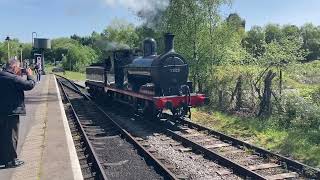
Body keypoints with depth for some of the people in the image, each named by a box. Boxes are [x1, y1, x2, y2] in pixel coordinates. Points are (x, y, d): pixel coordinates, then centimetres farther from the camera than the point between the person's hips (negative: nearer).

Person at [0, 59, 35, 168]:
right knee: (12, 136, 3)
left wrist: (19, 76, 8)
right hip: (11, 112, -9)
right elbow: (30, 85, -19)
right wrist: (29, 75, -3)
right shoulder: (13, 78, -19)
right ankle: (11, 161, 12)